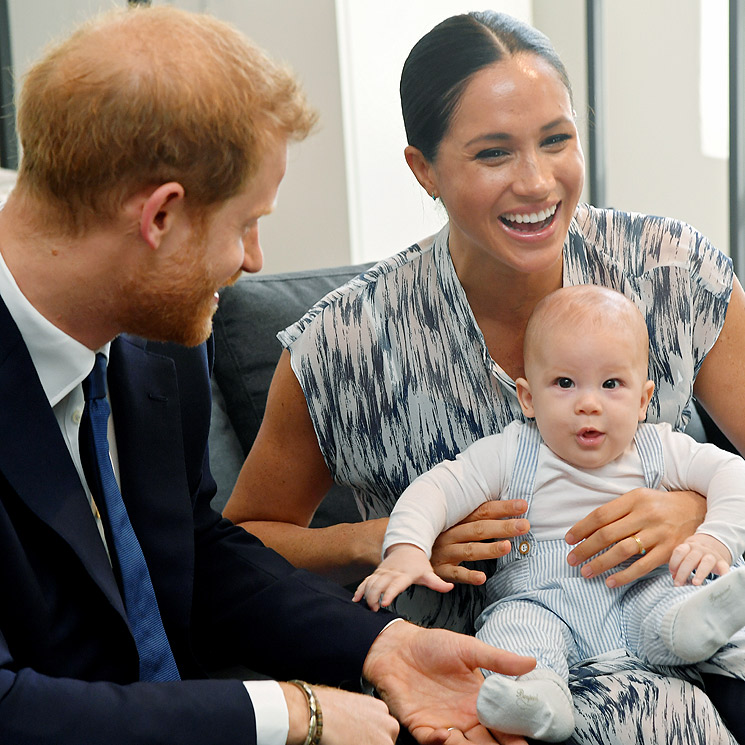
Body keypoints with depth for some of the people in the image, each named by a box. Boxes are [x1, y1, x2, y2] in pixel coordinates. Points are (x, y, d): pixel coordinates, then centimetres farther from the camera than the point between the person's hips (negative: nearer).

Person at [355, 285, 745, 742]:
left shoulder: (657, 451, 8)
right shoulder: (510, 456, 3)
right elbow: (436, 490, -2)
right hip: (542, 597, -1)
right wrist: (406, 548, -22)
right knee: (514, 624, -33)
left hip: (639, 591, 2)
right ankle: (535, 697, -57)